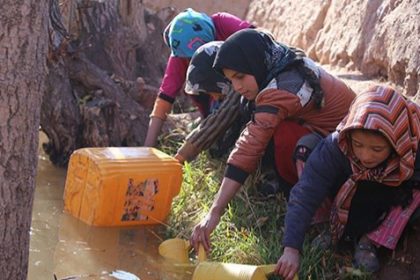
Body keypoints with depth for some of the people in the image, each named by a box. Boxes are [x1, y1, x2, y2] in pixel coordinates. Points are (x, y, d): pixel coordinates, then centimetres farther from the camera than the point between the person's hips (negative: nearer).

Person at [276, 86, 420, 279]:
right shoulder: (336, 146, -35)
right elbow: (306, 194, -39)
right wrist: (291, 248, -47)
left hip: (401, 202, -1)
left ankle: (369, 239, -18)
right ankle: (362, 237, -16)